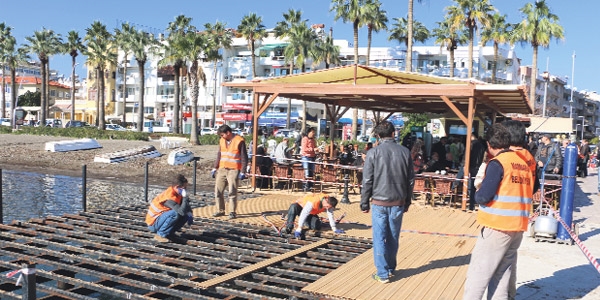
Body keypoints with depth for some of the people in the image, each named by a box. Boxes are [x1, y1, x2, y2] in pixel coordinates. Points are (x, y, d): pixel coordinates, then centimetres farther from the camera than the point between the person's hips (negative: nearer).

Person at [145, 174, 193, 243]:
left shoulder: (177, 193, 0)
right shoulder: (169, 197, -27)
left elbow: (187, 207, 11)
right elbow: (181, 211, -36)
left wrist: (190, 215, -9)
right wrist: (185, 197, -28)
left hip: (161, 218, 8)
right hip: (153, 223, -8)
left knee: (187, 215, -3)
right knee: (175, 214, -33)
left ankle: (169, 234, 7)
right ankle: (160, 235, -16)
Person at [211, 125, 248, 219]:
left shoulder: (239, 141, -8)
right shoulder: (222, 141, 11)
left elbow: (244, 158, -7)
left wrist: (242, 172, -11)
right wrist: (215, 168, 14)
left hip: (234, 170, -6)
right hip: (222, 169, 6)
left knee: (232, 192, -5)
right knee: (218, 191, 5)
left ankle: (232, 212, 5)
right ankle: (220, 210, 17)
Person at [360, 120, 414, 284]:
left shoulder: (373, 153, -9)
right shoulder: (405, 152, 0)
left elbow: (367, 181, -8)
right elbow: (410, 180, 5)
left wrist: (364, 203, 2)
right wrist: (407, 201, 16)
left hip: (379, 202, -3)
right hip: (398, 202, 3)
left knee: (380, 238, 5)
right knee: (393, 237, 15)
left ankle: (382, 274, 9)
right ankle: (391, 269, 26)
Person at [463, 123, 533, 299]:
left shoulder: (497, 163, -11)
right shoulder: (524, 163, 12)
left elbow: (483, 196, -18)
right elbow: (529, 191, 18)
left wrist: (477, 195, 3)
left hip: (497, 226, -7)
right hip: (518, 227, 8)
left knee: (478, 273, -2)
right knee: (502, 275, 12)